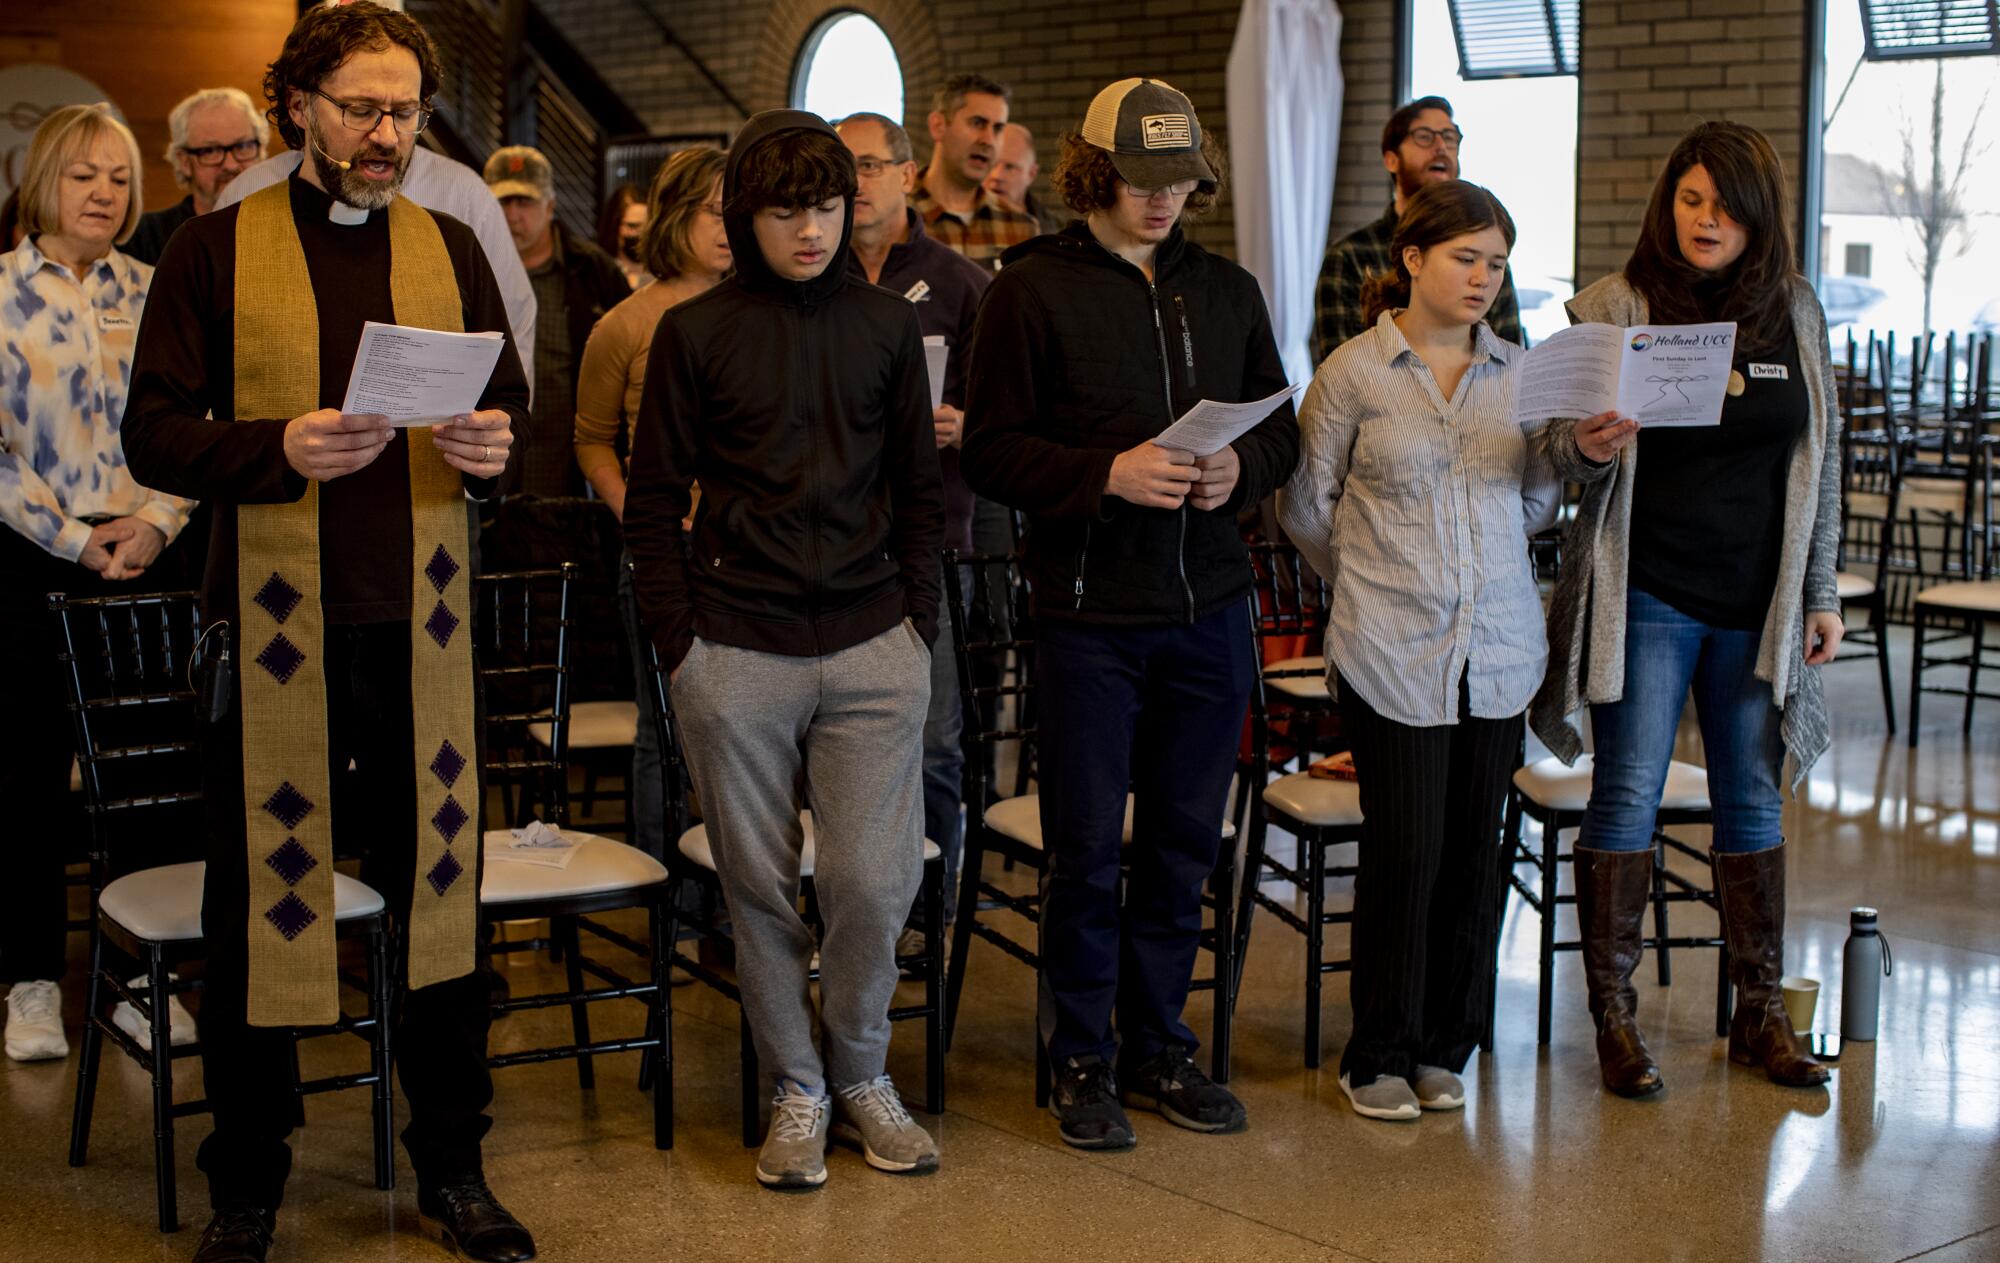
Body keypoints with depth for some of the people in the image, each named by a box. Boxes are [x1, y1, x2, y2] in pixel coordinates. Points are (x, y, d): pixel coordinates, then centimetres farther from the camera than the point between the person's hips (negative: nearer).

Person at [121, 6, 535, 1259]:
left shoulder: (450, 248, 11)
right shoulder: (217, 249, 1)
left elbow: (511, 402, 15)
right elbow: (154, 435, -3)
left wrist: (497, 443, -9)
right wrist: (282, 449, -21)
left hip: (422, 625, 3)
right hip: (273, 623, -2)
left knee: (441, 893, 8)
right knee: (260, 901, 5)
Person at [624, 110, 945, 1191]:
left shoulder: (887, 327, 9)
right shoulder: (695, 332, 3)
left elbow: (920, 488, 14)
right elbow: (653, 501, 4)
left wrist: (916, 614, 5)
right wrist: (678, 638, -3)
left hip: (872, 651, 1)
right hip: (736, 655, -1)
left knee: (873, 880, -1)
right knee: (760, 885, 6)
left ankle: (860, 1074, 21)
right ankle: (796, 1090, 21)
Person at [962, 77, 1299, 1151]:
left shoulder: (1227, 291, 12)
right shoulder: (1032, 290, -3)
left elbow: (1283, 429, 15)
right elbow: (990, 450, -7)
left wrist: (1240, 469, -6)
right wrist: (1105, 473, -20)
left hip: (1209, 608, 4)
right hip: (1088, 610, -4)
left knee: (1183, 843, 11)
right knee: (1086, 849, 2)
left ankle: (1159, 1044, 25)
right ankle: (1083, 1060, 16)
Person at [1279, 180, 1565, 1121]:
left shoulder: (1517, 370, 9)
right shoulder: (1353, 372, -2)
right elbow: (1305, 505, 7)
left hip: (1500, 648, 4)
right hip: (1392, 654, -4)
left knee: (1474, 851, 7)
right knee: (1404, 850, -4)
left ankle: (1443, 1048, 21)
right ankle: (1379, 1057, 11)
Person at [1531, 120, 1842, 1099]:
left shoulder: (1796, 313, 7)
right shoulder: (1613, 308, -3)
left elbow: (1821, 462, 12)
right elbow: (1560, 449, -4)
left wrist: (1820, 593, 10)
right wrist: (1588, 447, -27)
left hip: (1757, 604, 4)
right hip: (1647, 596, -3)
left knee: (1753, 802, 10)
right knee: (1627, 798, 0)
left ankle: (1759, 1013, 21)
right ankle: (1613, 1012, 9)